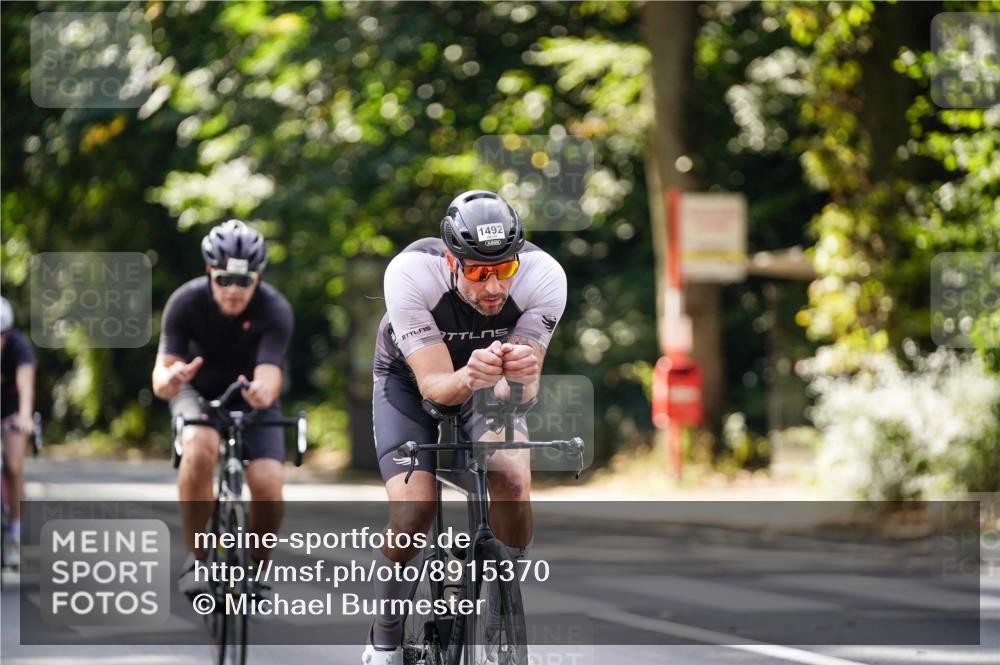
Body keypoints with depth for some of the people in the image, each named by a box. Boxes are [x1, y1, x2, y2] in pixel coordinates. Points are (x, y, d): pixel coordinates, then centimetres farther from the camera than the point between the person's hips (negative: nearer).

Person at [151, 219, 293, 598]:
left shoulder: (274, 310, -27)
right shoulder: (186, 302, -25)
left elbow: (269, 376, -38)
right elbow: (161, 372, -30)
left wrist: (262, 393, -62)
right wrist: (169, 379, -55)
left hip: (251, 397, 0)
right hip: (198, 393, 0)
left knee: (268, 486, -22)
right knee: (200, 448, -34)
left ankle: (258, 568, 7)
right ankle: (196, 559, -19)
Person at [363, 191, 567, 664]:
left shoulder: (544, 276, -31)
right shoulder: (410, 274, -35)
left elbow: (522, 391, -30)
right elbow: (434, 384, -36)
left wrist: (519, 377, -53)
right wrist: (468, 379, -58)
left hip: (490, 389, 2)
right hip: (412, 381, -2)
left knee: (513, 480, -26)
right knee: (413, 508, -22)